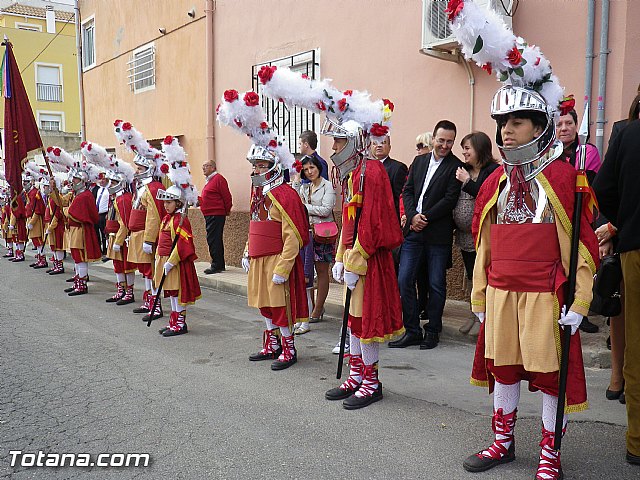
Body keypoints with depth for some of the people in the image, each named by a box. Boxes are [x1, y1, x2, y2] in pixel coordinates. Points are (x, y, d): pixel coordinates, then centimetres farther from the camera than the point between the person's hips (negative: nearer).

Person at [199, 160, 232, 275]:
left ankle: (216, 265, -6)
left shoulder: (218, 179, -12)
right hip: (210, 215, 10)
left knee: (213, 240, -10)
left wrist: (226, 211, -8)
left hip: (216, 215, -10)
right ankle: (220, 265, 21)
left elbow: (227, 197, -14)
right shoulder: (209, 180, 20)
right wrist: (199, 200, 11)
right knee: (215, 240, 14)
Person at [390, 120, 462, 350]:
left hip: (438, 233, -5)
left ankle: (433, 331, 20)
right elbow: (407, 191, 10)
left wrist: (425, 218, -13)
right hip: (414, 230, 5)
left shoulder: (456, 166, -3)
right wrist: (413, 216, -5)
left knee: (436, 284, 5)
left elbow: (450, 199, -10)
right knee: (404, 280, 3)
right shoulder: (419, 161, 13)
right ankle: (412, 331, 14)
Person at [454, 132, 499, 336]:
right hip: (465, 233, 7)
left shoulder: (493, 171, -10)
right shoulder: (464, 170, 11)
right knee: (470, 276, 15)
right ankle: (473, 315, 26)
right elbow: (454, 197, 13)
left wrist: (467, 182, -18)